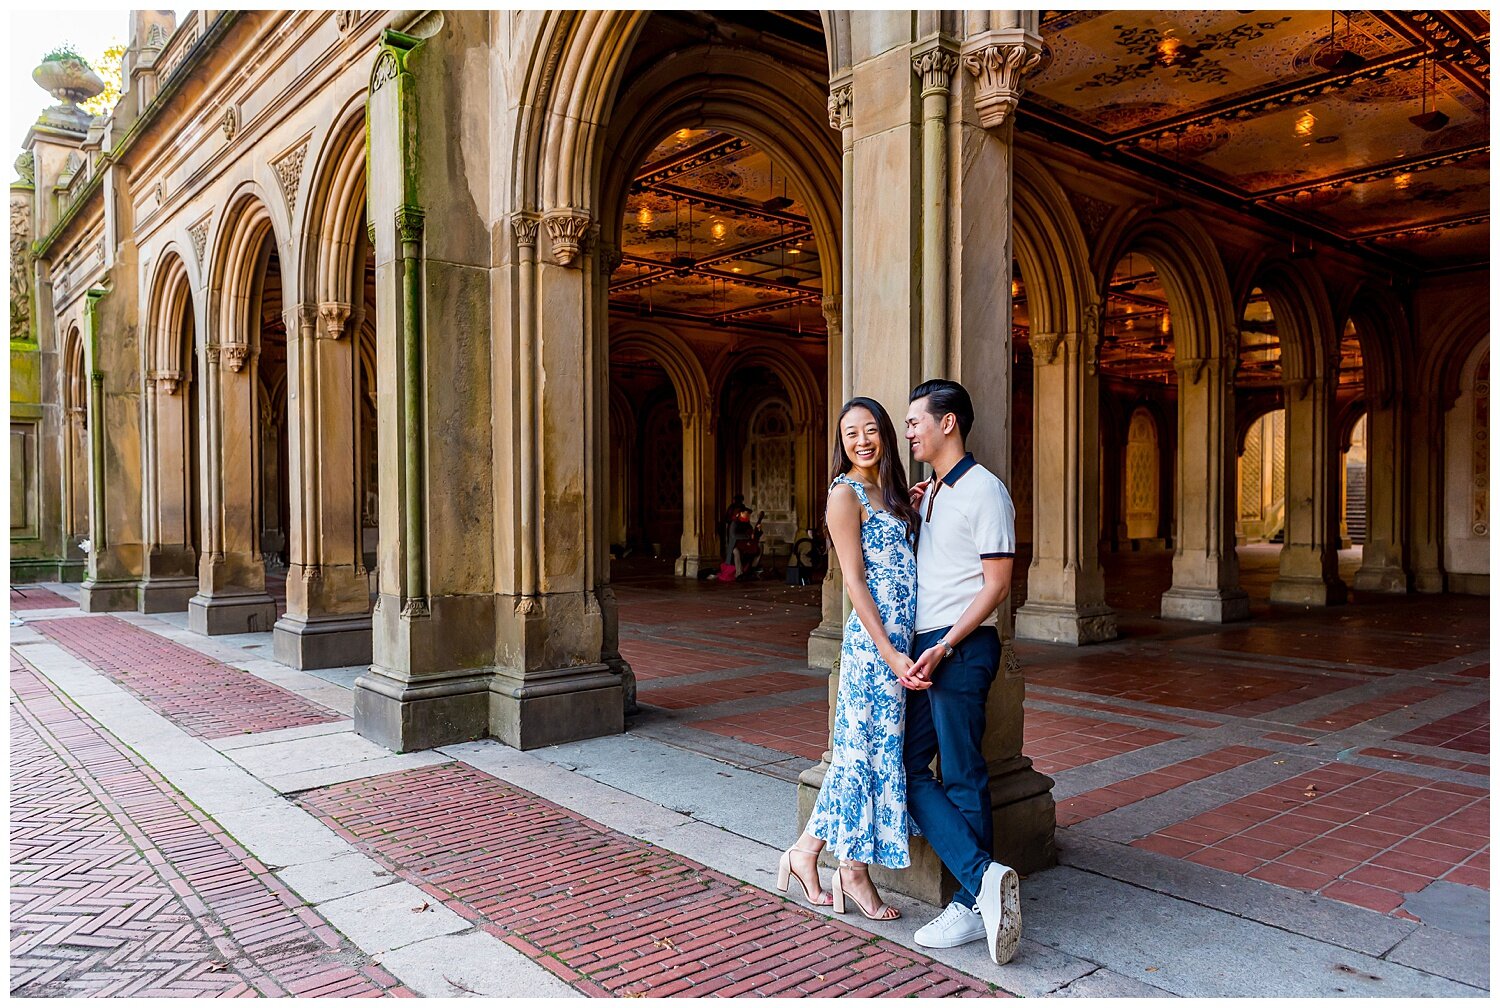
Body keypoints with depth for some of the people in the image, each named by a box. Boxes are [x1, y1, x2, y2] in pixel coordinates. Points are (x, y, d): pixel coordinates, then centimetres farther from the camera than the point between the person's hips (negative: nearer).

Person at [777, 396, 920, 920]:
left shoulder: (888, 490, 15)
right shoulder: (846, 493, -9)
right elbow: (854, 581, -14)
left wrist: (920, 509, 6)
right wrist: (889, 653, -19)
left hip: (898, 637, 8)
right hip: (874, 639, -8)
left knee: (861, 749, 12)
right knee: (872, 747, 1)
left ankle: (806, 851, 23)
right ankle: (854, 870, 18)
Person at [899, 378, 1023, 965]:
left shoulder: (984, 491, -9)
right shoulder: (930, 493, 17)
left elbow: (997, 585, -14)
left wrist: (944, 648, -20)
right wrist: (912, 512, 11)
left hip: (962, 648, -9)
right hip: (925, 648, 9)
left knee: (961, 776, -2)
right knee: (909, 767, 4)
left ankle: (973, 905, 9)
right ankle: (984, 878, 4)